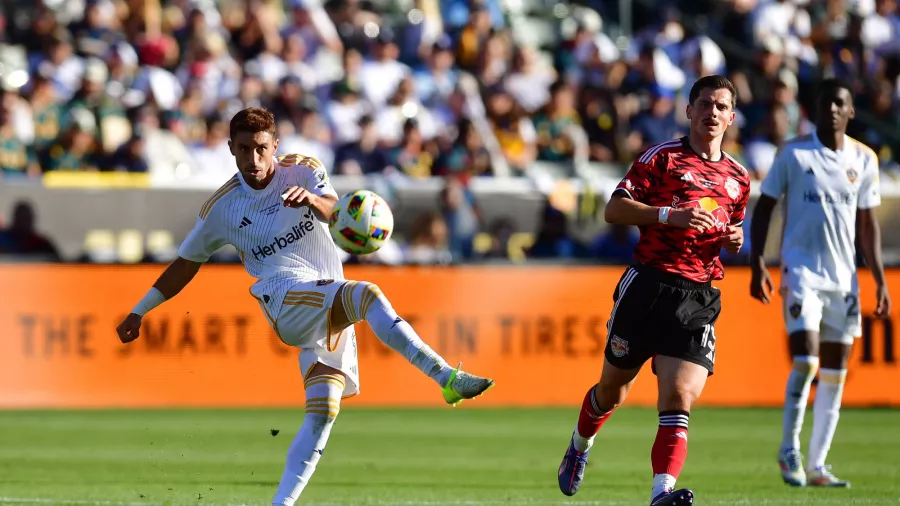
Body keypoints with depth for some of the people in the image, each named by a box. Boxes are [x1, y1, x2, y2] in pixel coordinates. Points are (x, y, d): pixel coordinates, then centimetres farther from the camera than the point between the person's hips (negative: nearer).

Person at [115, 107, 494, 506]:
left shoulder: (303, 171, 5)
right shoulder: (221, 208, 7)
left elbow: (332, 209, -16)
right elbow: (186, 263, 19)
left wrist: (311, 198, -40)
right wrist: (139, 312, 20)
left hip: (330, 311, 3)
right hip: (284, 299, -3)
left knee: (323, 412, -9)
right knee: (366, 294, -31)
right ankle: (447, 378, -42)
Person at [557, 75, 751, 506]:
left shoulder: (738, 178, 15)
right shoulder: (663, 157, 0)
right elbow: (614, 210, -6)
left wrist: (734, 240, 6)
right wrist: (671, 215, -19)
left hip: (699, 298, 2)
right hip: (648, 285, -2)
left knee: (680, 398, -15)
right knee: (613, 388, 11)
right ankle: (579, 447, 41)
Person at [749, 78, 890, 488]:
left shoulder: (864, 159, 7)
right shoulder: (794, 154, -3)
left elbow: (868, 224, 13)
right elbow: (763, 208, 1)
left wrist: (880, 280, 7)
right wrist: (758, 265, -9)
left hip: (844, 276, 4)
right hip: (802, 270, -4)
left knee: (834, 373, 5)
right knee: (805, 360, -17)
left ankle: (817, 465, 11)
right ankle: (789, 449, 0)